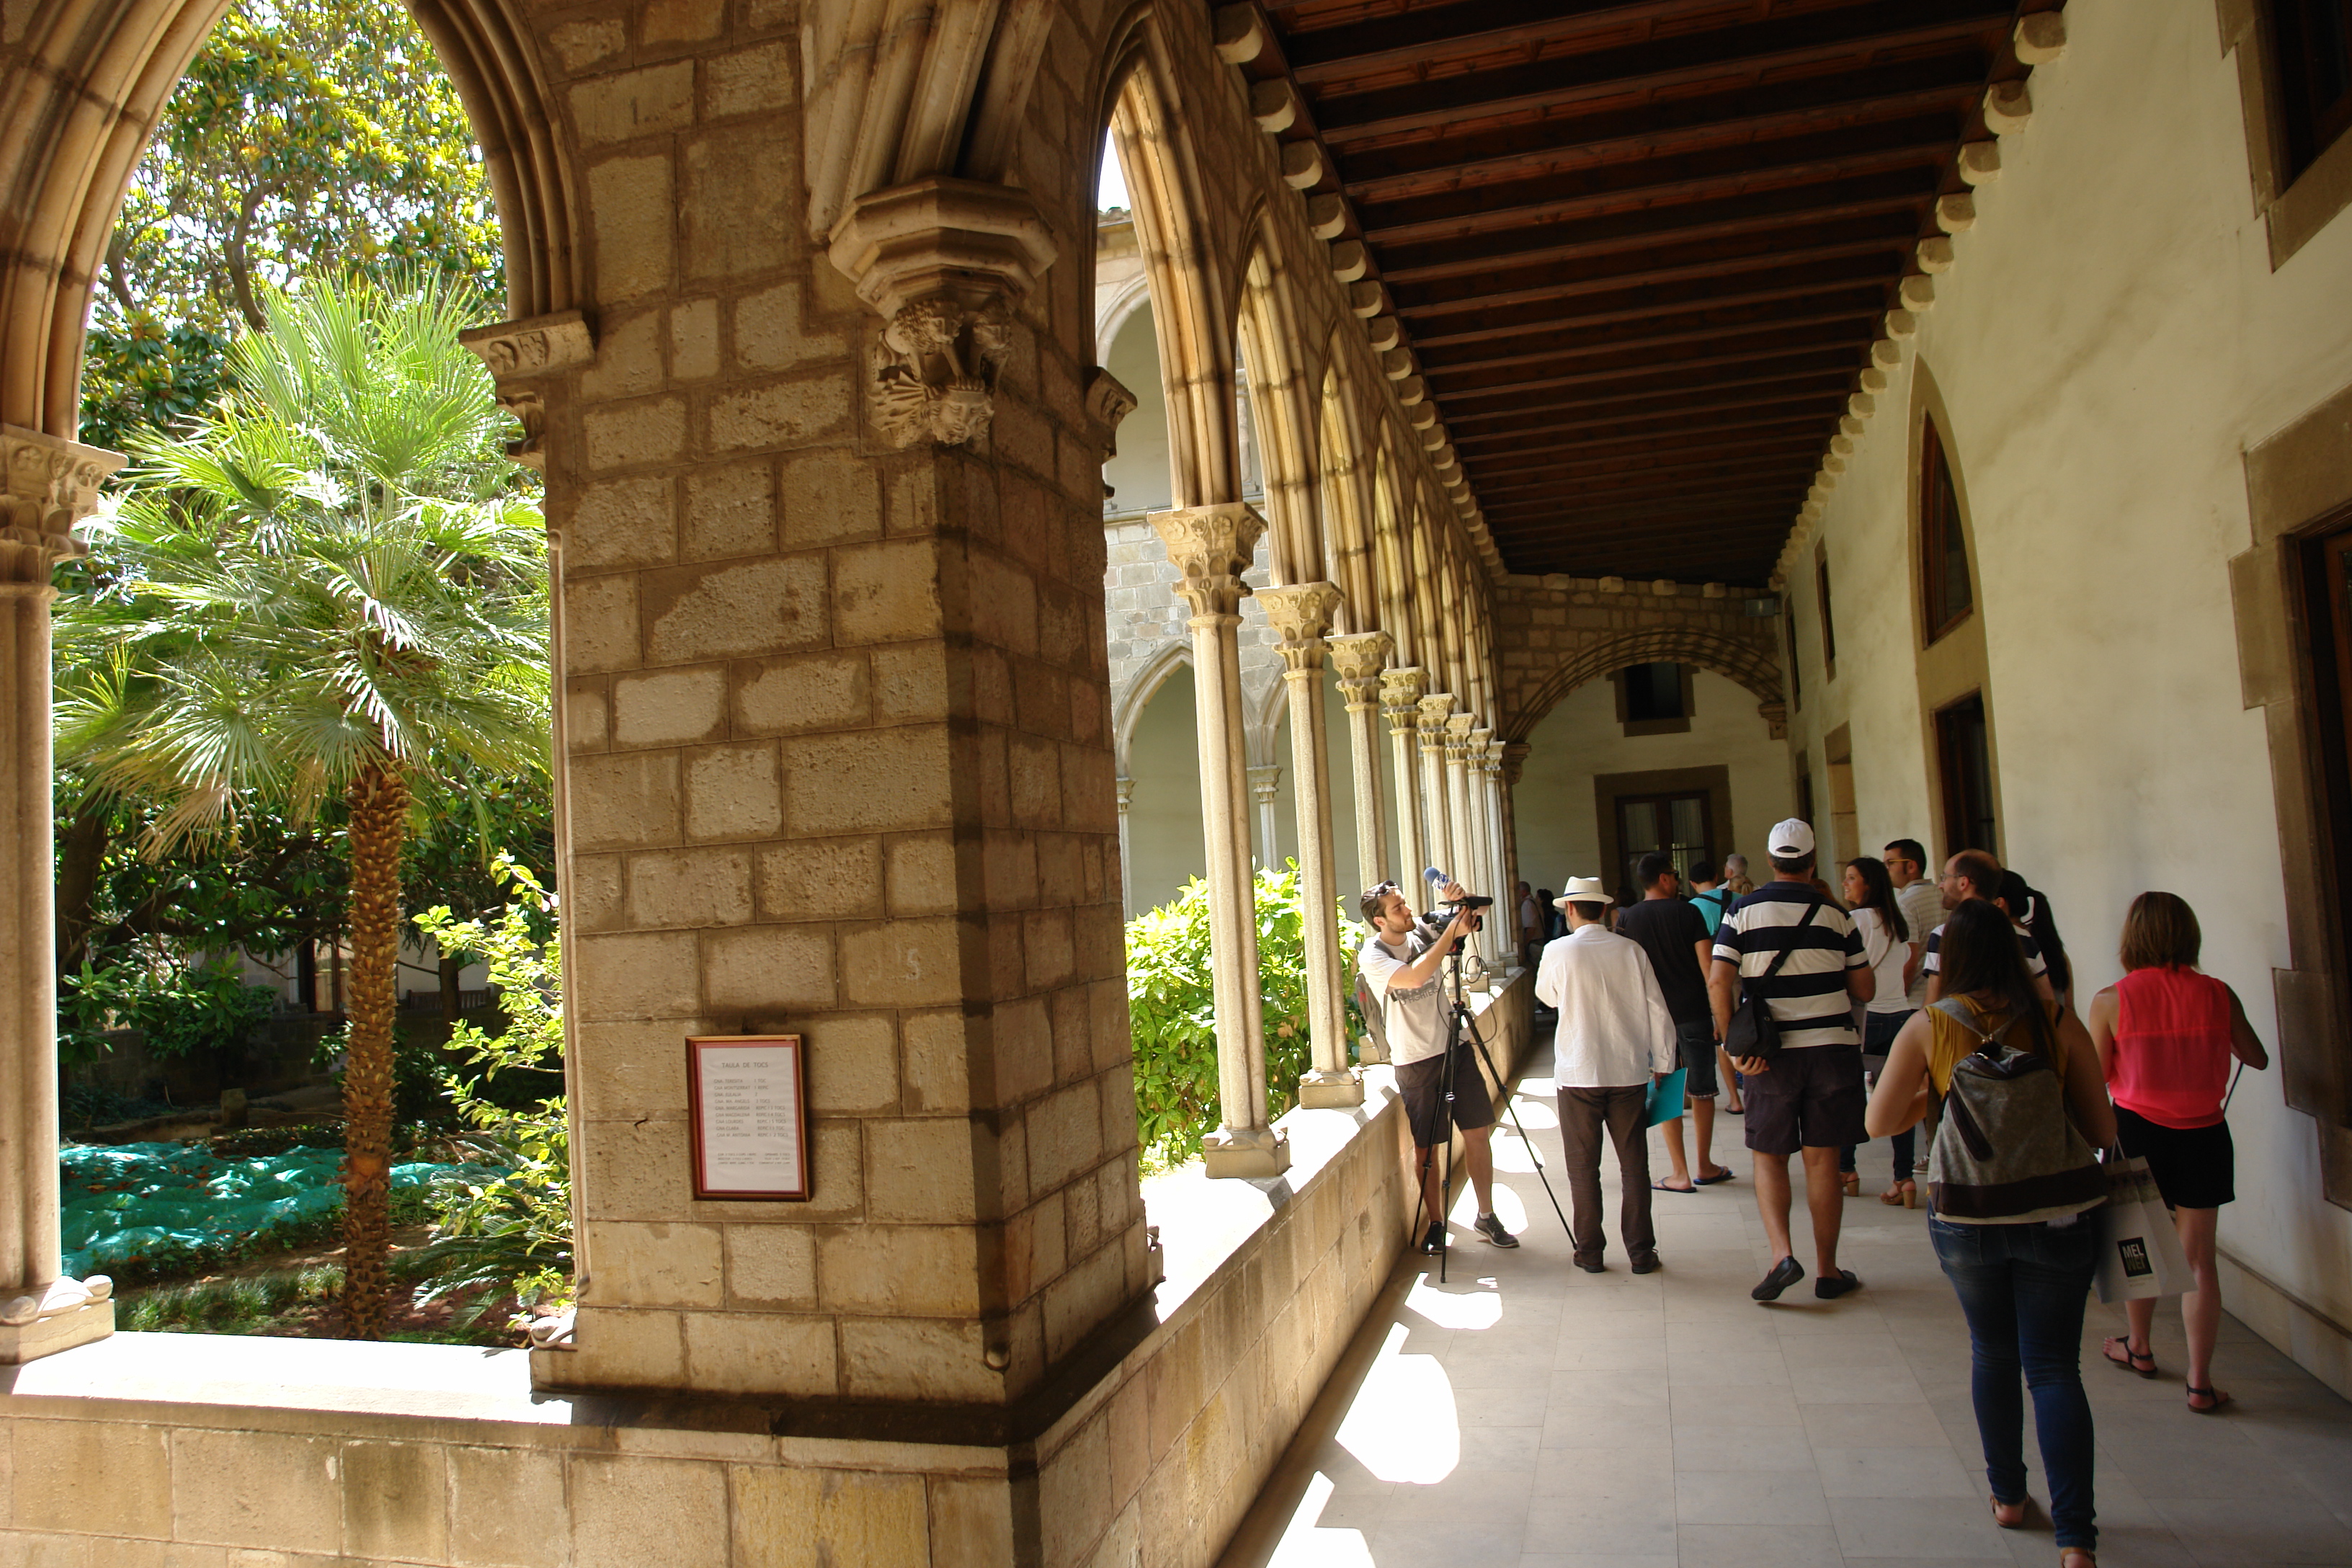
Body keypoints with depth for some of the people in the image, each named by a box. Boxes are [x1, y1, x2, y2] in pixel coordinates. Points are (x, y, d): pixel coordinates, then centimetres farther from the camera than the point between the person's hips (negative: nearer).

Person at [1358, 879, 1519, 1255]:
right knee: (1426, 1146, 4)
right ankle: (1436, 1224, 19)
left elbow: (1468, 926, 13)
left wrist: (1457, 906, -9)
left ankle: (1487, 1216, 21)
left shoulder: (1422, 932, 1)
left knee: (1478, 1133, 7)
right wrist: (1450, 933, -28)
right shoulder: (1371, 956, -14)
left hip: (1456, 1046, 5)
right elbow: (1415, 977, -31)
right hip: (1416, 1059, -4)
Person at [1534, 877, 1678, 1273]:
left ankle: (1590, 1252, 14)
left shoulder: (1558, 952, -7)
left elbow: (1546, 995, 13)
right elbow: (1657, 1012, 0)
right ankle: (1641, 1252, 14)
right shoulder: (1631, 950, -2)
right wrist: (1662, 1063, 10)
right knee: (1634, 1166, 9)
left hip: (1578, 1076, -2)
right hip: (1629, 1072, 2)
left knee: (1583, 1168, 8)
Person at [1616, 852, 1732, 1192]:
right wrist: (1721, 1011, -3)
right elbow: (1708, 966, -9)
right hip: (1693, 1014, -1)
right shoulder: (1688, 913, -5)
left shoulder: (1626, 919, 0)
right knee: (1701, 1091, 12)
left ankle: (1681, 1174, 5)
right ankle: (1704, 1167, 22)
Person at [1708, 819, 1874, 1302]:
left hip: (1774, 1053, -1)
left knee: (1770, 1157, 10)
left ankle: (1781, 1254, -6)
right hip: (1833, 1047, 1)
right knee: (1823, 1160, 7)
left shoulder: (1743, 913, -3)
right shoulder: (1835, 915, 1)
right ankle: (1828, 1271, 14)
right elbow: (1864, 990, 5)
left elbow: (1718, 983, -12)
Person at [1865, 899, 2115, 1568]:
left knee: (1992, 1355, 20)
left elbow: (1879, 1122, -3)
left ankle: (2007, 1496, 33)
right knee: (2054, 1368, 6)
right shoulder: (2058, 1022, -6)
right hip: (2056, 1214, 0)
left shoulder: (1929, 1027, -7)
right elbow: (2101, 1130, -1)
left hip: (1967, 1218, 0)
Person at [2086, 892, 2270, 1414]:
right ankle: (2200, 1380, 10)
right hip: (2204, 1136, 1)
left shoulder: (2112, 1000, -14)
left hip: (2138, 1133, -1)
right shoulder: (2218, 994, -8)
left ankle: (2140, 1348, 36)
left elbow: (2096, 1077, -6)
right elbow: (2258, 1059, 8)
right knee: (2198, 1259, 8)